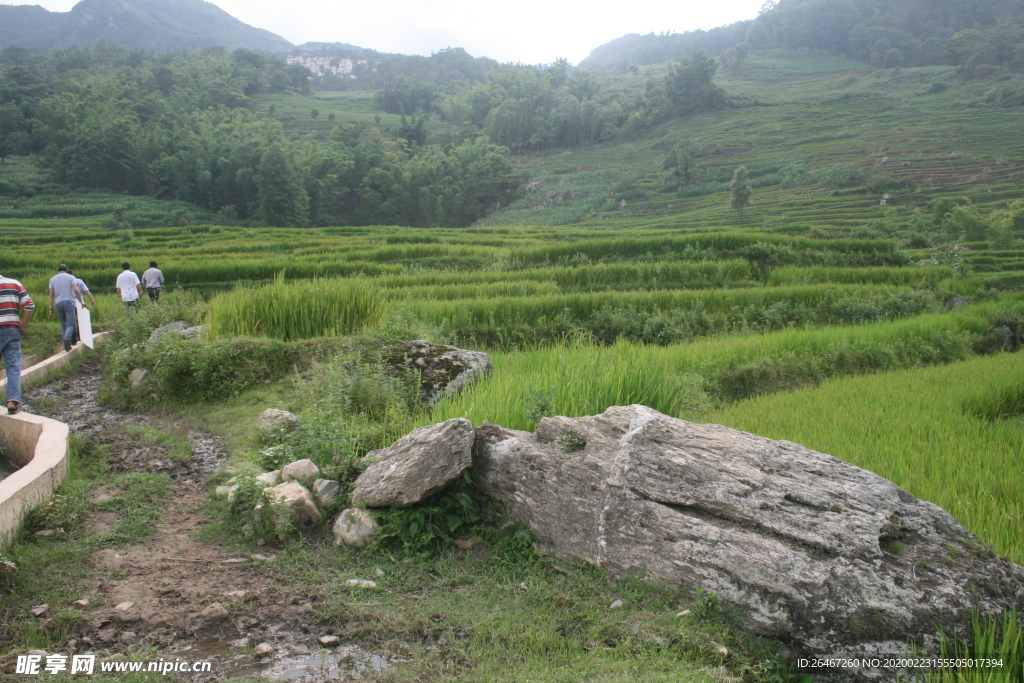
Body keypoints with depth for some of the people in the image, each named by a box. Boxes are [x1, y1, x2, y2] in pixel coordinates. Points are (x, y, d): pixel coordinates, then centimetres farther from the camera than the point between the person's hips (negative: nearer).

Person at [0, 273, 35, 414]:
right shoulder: (14, 283, 5)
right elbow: (29, 305, -3)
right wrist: (23, 326, 5)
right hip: (12, 331, 1)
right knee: (13, 367, 1)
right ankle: (13, 400, -9)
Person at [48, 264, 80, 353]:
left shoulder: (53, 279, 12)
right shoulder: (70, 277, 4)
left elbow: (51, 294, 8)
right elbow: (76, 290, -9)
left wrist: (51, 308, 8)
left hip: (58, 303, 3)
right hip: (69, 302, -3)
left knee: (63, 324, 11)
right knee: (70, 324, -3)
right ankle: (67, 338, -28)